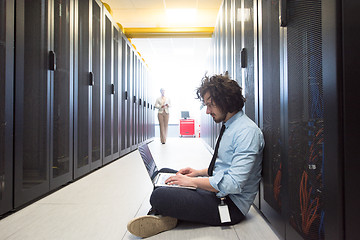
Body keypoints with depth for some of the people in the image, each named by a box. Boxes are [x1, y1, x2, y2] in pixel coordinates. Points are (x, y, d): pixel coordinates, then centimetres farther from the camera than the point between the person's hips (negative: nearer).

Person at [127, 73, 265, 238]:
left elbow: (234, 184, -28)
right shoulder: (229, 127, 11)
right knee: (163, 173, 13)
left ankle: (168, 219, 2)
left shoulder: (247, 132, -21)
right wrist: (199, 172, 8)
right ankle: (165, 216, -6)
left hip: (232, 205, -10)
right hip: (216, 190, 10)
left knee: (159, 196, -26)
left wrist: (192, 181, -20)